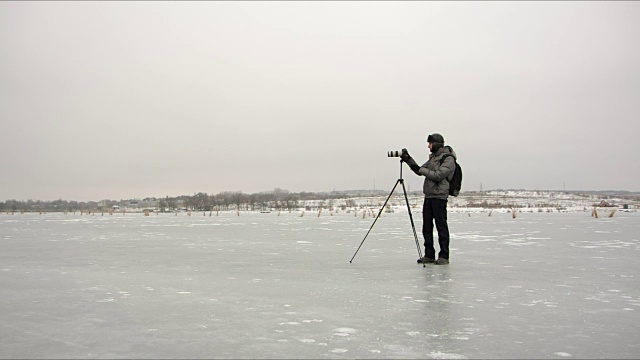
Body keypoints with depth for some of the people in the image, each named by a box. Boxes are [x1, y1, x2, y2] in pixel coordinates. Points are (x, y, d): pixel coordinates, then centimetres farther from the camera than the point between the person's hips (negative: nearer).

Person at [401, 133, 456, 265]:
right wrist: (408, 160, 9)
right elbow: (420, 171, 18)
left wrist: (421, 169, -14)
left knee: (441, 226, -4)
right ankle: (429, 255, 15)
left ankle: (444, 256, 2)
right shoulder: (433, 157, 18)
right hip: (428, 196, 8)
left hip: (439, 196, -8)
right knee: (427, 227, 8)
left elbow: (438, 175, -19)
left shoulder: (448, 159, -8)